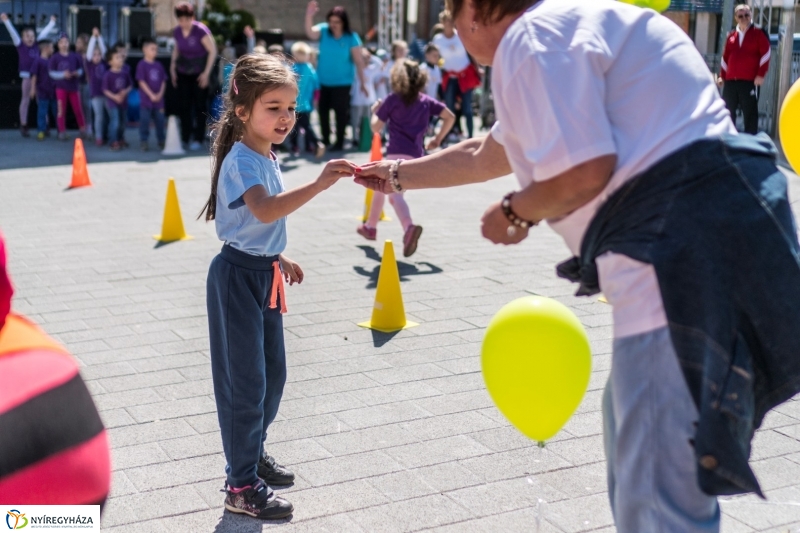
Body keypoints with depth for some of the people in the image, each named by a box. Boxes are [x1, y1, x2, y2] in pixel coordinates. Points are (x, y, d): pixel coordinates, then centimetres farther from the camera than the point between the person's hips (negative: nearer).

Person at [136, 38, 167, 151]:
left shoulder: (159, 65, 8)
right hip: (146, 99, -4)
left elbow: (163, 81, 8)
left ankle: (161, 141, 20)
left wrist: (160, 94, -7)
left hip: (158, 99, 4)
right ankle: (144, 142, 7)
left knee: (160, 120, 9)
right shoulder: (142, 65, -6)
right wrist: (151, 95, -14)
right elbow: (141, 82, -10)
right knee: (144, 120, -2)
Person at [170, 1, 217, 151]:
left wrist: (206, 73, -15)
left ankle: (198, 139, 5)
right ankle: (184, 138, 12)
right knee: (184, 105, 4)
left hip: (199, 72, -5)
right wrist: (173, 68, 9)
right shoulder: (177, 32, 0)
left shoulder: (200, 30, -17)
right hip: (183, 72, 5)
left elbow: (213, 51, -14)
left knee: (199, 106, -1)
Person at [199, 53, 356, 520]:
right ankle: (241, 486, 8)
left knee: (274, 374, 18)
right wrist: (317, 185, -48)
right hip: (239, 276, -9)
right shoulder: (241, 161, -20)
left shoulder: (267, 157, 9)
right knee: (245, 381, -3)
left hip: (264, 275, 9)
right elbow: (265, 209, -40)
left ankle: (254, 453, 37)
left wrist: (279, 259, 25)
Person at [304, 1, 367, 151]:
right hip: (323, 81, 4)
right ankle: (325, 139, 29)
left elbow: (358, 61, -11)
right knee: (323, 110, 13)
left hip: (342, 82, -4)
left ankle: (340, 142, 15)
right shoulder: (323, 30, -6)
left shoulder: (351, 37, -13)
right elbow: (310, 33, -26)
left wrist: (363, 82, -11)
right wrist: (309, 16, -41)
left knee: (341, 111, 2)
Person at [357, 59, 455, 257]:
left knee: (395, 195, -8)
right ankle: (370, 226, 20)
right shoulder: (426, 101, 12)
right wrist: (438, 140, 17)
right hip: (416, 155, 6)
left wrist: (375, 111, 20)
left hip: (397, 153, -6)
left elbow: (376, 128, 1)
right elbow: (450, 117, 9)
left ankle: (409, 227, -27)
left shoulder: (392, 100, 0)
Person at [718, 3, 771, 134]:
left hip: (750, 81, -5)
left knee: (750, 113, -5)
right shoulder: (731, 35, 14)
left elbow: (765, 54, -3)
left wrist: (761, 75, -11)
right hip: (730, 81, 5)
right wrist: (722, 75, 13)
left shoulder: (758, 33, 1)